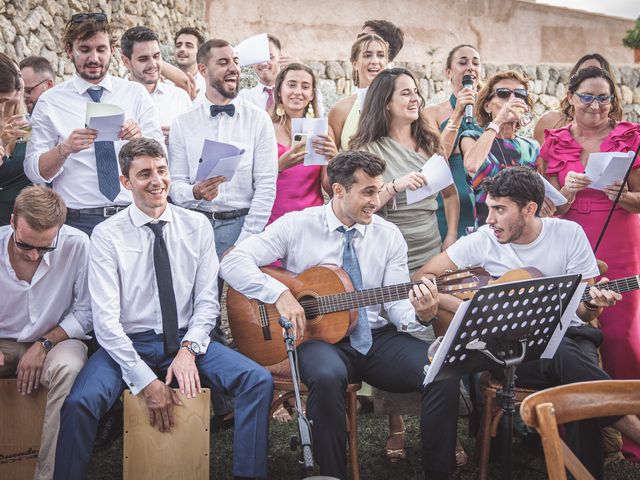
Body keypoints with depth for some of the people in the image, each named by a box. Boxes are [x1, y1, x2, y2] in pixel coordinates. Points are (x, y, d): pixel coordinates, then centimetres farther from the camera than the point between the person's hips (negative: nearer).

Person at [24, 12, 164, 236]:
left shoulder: (136, 94, 7)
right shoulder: (50, 102, 3)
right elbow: (34, 172, 0)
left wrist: (139, 139, -18)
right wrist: (65, 148, -19)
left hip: (135, 217, 1)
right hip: (78, 222, -1)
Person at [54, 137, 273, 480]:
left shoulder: (197, 226, 4)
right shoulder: (107, 236, -5)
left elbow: (207, 300, 4)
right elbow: (106, 319, -11)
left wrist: (188, 349, -14)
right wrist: (146, 380, -17)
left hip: (185, 340, 3)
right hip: (128, 345, -2)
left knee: (259, 381, -19)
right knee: (79, 402, -30)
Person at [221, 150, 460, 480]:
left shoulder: (389, 235, 9)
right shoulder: (297, 226, 0)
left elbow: (397, 304, 4)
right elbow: (233, 262, -8)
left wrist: (420, 313, -20)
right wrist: (280, 294, -22)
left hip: (377, 338, 4)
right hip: (319, 337, -3)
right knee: (327, 377, -39)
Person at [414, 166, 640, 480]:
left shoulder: (569, 234, 2)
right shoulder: (482, 242, -1)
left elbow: (583, 310, 6)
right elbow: (421, 278, -1)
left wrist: (593, 304, -18)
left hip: (567, 335, 2)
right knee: (568, 357, -34)